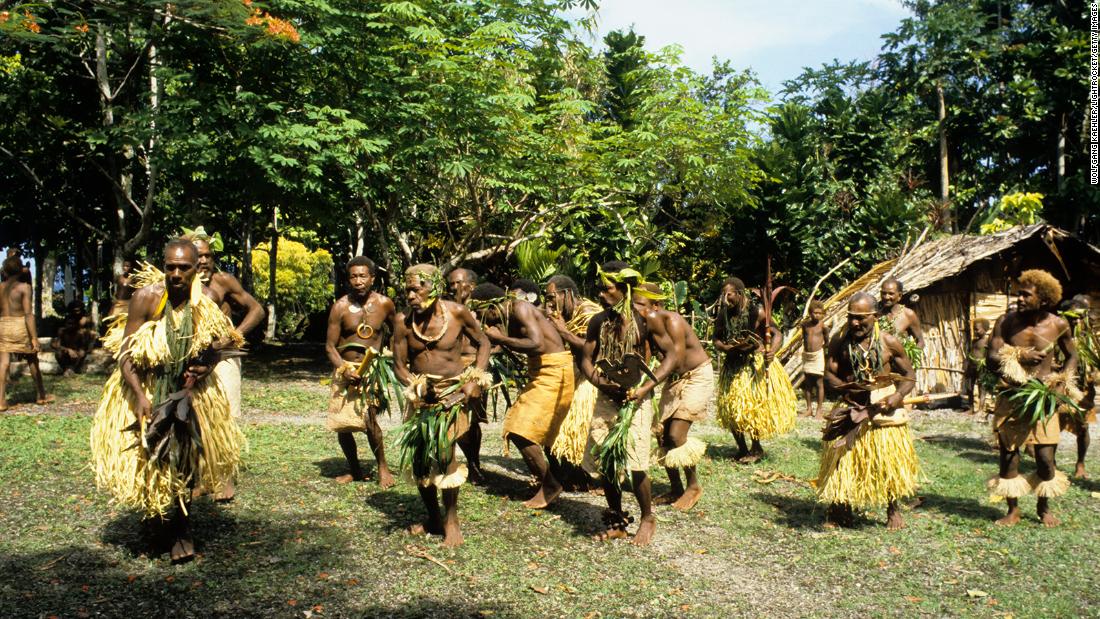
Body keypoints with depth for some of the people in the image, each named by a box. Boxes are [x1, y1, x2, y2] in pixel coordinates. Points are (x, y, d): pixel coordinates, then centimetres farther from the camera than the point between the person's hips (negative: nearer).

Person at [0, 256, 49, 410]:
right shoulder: (24, 287, -9)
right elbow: (28, 314, -14)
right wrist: (34, 337, -15)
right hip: (21, 326, -4)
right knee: (33, 361, 13)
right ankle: (41, 396, 25)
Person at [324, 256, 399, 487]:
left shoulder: (384, 303, -4)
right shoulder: (341, 306, -8)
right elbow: (330, 346, -5)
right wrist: (344, 369, -19)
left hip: (372, 369, -1)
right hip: (345, 369, 2)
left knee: (369, 418, -17)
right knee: (341, 425, 5)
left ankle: (383, 467, 3)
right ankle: (355, 470, 25)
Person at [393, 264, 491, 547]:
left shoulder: (457, 313, -11)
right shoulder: (404, 323, -7)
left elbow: (483, 342, 3)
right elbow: (399, 364, 1)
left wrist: (475, 380, -8)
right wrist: (417, 386, -16)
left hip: (454, 392, -4)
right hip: (421, 395, 4)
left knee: (444, 452, -18)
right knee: (419, 458, 6)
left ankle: (451, 521, -3)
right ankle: (433, 518, 26)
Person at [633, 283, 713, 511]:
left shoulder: (672, 320, -26)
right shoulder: (645, 326, -7)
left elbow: (674, 358, -35)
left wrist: (646, 387, -44)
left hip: (697, 376, -7)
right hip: (673, 379, 7)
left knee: (676, 435, -15)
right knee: (662, 435, 4)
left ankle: (693, 485, 7)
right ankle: (675, 488, 20)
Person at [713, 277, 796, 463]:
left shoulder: (756, 313, -14)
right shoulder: (723, 315, -1)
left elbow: (777, 334, -13)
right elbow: (716, 341, 4)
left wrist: (772, 351, -33)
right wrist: (730, 348, -17)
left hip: (756, 365, -5)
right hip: (733, 366, 5)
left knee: (754, 407, -2)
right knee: (730, 409, 5)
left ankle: (756, 449, 18)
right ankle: (742, 449, 22)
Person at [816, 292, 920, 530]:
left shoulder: (889, 343, -6)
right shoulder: (840, 341, -2)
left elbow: (909, 374, 2)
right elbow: (829, 373, 1)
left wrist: (897, 396, -16)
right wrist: (846, 388, -18)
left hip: (884, 406, -1)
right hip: (851, 406, 1)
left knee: (888, 459, 3)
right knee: (841, 457, 0)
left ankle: (893, 511, 23)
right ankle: (840, 509, 15)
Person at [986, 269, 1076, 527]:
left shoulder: (1059, 325, -3)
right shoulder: (1006, 322, -5)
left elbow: (1071, 356, 12)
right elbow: (992, 357, -6)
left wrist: (1065, 381, -3)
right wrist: (1021, 355, -20)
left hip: (1043, 398, 0)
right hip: (1011, 397, 0)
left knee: (1045, 458, -1)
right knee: (1008, 456, 4)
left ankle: (1044, 508, 24)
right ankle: (1013, 510, 21)